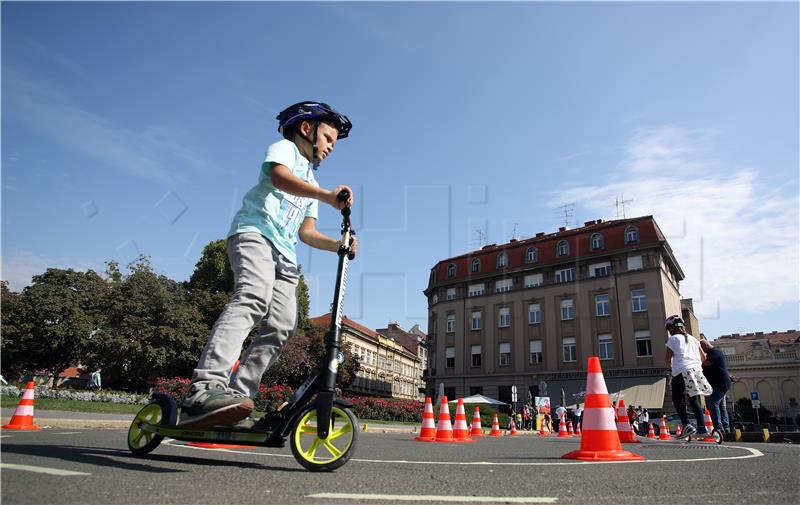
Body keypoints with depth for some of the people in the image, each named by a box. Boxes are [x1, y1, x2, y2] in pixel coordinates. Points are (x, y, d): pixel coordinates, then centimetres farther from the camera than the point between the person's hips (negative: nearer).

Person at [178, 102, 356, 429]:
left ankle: (237, 395, -11)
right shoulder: (284, 148, 12)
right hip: (254, 233, -8)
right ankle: (204, 388, -43)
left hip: (284, 255, 8)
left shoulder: (311, 185, 34)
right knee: (253, 295, -33)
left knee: (282, 325, -11)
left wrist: (337, 245, 4)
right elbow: (279, 177, -14)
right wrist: (327, 196, -28)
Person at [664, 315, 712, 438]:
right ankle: (702, 428, 5)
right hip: (696, 370, 6)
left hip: (681, 372, -6)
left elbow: (668, 359, -1)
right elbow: (703, 357, 21)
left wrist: (671, 367, 19)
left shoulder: (673, 339, 0)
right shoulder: (693, 339, 18)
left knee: (677, 400, 0)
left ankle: (686, 425, -15)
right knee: (695, 400, 11)